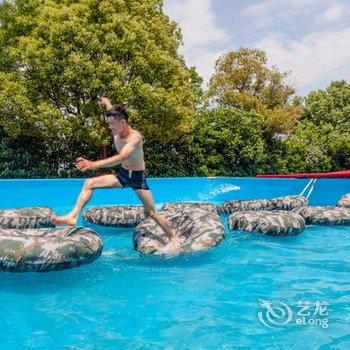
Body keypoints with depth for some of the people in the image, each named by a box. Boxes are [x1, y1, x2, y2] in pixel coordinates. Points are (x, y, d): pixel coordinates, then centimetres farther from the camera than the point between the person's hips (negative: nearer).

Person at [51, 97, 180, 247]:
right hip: (122, 174, 6)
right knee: (89, 183, -11)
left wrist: (93, 164, -54)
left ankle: (173, 238, 19)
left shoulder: (135, 137, -28)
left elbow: (120, 158, -45)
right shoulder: (116, 132, -7)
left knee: (152, 213, 0)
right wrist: (107, 103, 33)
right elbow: (114, 113, 18)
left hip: (138, 177, -6)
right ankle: (72, 216, -14)